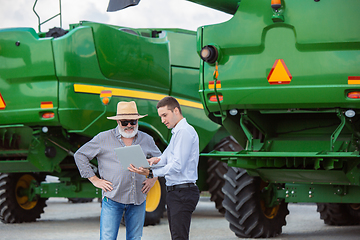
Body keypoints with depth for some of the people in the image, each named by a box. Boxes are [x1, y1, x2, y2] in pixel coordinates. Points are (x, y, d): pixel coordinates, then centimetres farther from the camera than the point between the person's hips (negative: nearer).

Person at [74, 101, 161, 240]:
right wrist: (94, 180, 0)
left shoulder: (147, 140, 11)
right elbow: (80, 155, 5)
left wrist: (153, 179, 12)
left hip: (138, 200, 3)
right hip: (113, 199, -3)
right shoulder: (103, 139, 0)